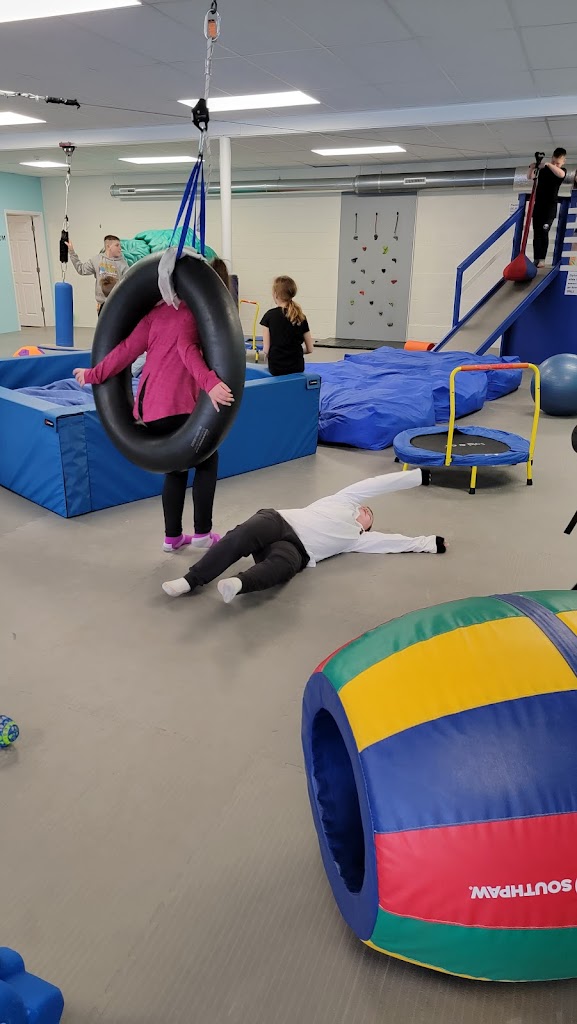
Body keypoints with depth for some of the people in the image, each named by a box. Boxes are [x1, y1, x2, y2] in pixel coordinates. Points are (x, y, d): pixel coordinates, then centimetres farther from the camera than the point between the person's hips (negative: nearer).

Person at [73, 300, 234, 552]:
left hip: (149, 407, 7)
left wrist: (94, 375, 18)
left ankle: (172, 536, 23)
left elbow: (128, 349, 9)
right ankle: (202, 533, 14)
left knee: (176, 466, 21)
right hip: (177, 406, -6)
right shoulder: (191, 313, -3)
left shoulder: (155, 314, 16)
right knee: (207, 460, 14)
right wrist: (209, 382, -36)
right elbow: (187, 349, -21)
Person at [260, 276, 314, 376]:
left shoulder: (270, 315, -6)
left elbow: (266, 349, -8)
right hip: (297, 367, 3)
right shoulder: (301, 317, 3)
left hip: (276, 367, -3)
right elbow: (310, 349, 7)